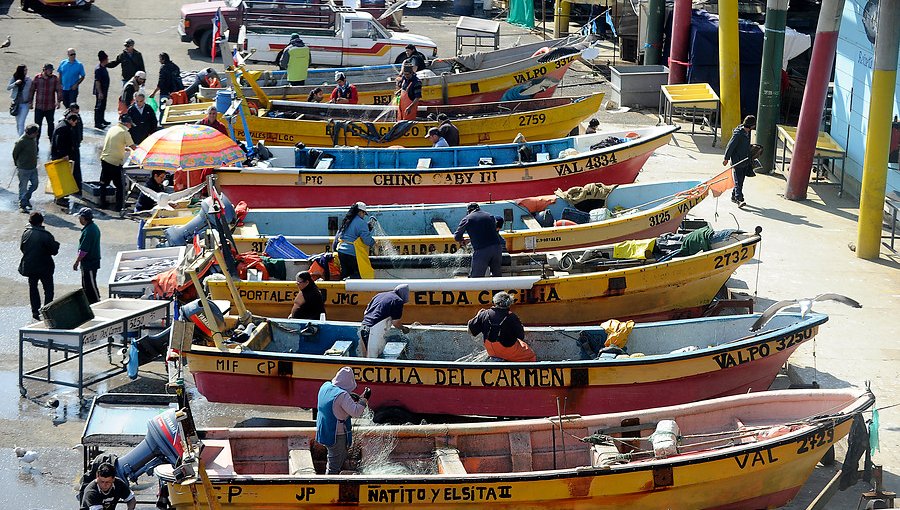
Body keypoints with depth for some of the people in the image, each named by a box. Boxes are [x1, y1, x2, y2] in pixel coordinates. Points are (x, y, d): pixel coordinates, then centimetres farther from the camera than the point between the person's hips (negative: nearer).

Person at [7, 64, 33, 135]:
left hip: (25, 103, -2)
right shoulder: (14, 78, -2)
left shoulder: (28, 79, -5)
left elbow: (31, 91, 2)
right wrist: (15, 83, -23)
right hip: (16, 103, 2)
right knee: (18, 123, 12)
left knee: (21, 123, -12)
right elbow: (8, 88, -7)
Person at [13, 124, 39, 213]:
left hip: (33, 168, 8)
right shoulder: (21, 141, -23)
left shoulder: (34, 138, 1)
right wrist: (17, 164, 3)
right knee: (23, 187, 3)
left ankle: (26, 198, 36)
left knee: (34, 184, 15)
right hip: (24, 169, -7)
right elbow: (14, 153, -10)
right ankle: (22, 204, 15)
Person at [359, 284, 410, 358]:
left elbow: (365, 312, 25)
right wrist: (403, 328, 18)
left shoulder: (379, 295, 22)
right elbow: (395, 322, -1)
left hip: (363, 327, 7)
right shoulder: (398, 301, 0)